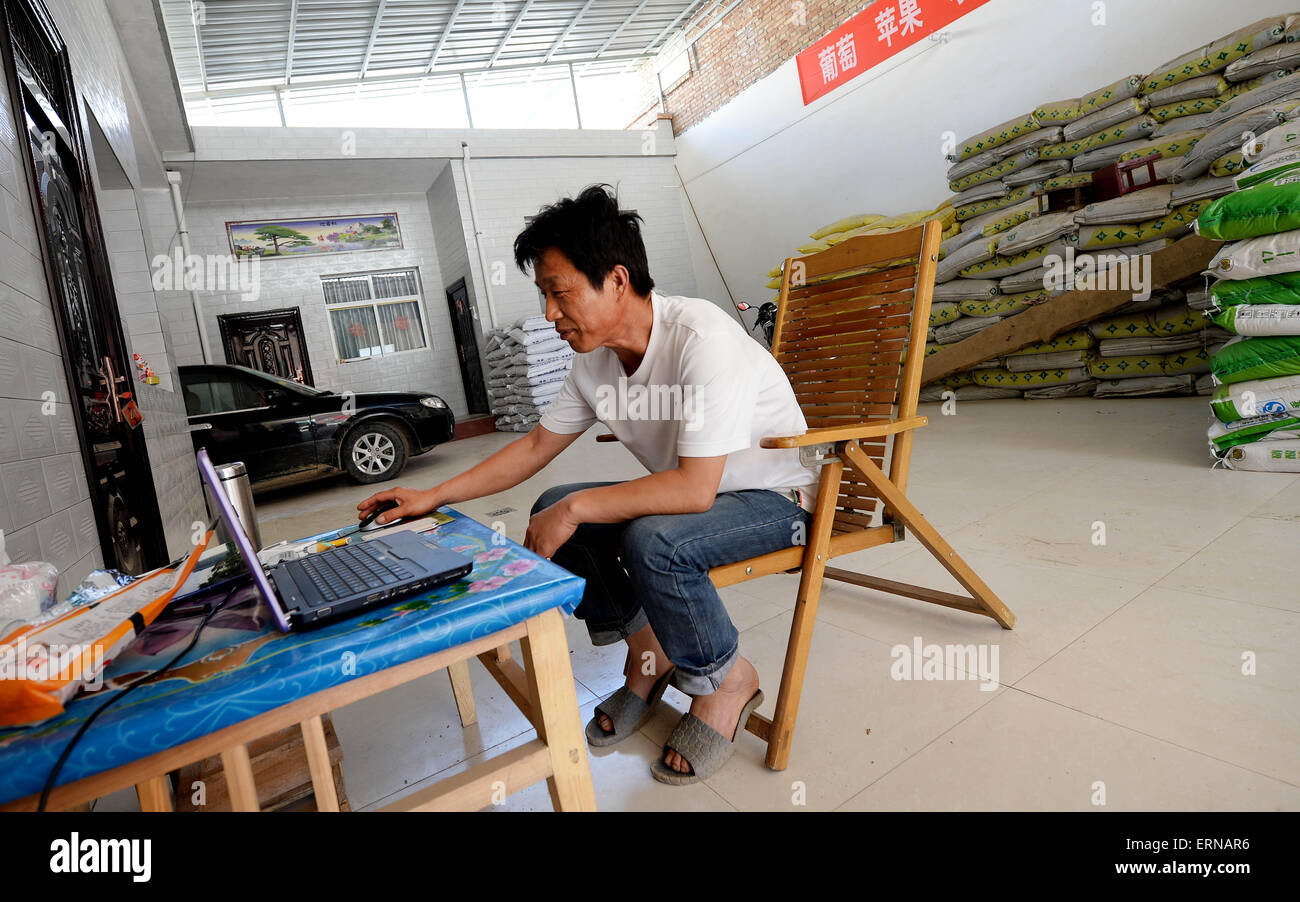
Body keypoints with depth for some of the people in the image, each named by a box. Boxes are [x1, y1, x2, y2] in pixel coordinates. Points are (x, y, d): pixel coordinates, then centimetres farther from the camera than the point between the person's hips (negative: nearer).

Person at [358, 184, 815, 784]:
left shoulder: (701, 339, -30)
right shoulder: (594, 360, -6)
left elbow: (694, 488, -35)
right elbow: (536, 446, 5)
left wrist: (577, 508, -27)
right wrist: (435, 496, 1)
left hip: (776, 497, -7)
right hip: (692, 490, 7)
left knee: (651, 541, -34)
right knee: (549, 513, -5)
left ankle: (725, 679, -4)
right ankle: (648, 649, 10)